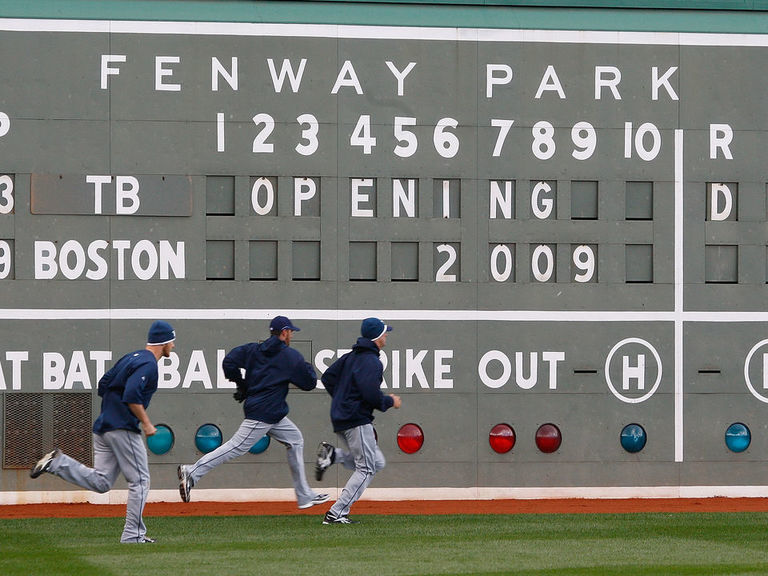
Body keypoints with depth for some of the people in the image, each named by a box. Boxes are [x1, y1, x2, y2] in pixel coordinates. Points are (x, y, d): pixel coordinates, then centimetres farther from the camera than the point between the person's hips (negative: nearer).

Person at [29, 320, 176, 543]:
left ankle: (58, 463, -7)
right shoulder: (148, 364, -11)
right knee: (139, 480, 0)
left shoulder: (131, 357, 17)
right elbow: (131, 395, -24)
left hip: (103, 425, 9)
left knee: (101, 482, 7)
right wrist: (146, 423, -15)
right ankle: (133, 536, 1)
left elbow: (103, 385, 20)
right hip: (123, 428, -9)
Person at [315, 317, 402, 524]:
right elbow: (371, 394, -24)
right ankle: (336, 514, -9)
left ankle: (333, 454, 1)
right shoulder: (371, 362, -14)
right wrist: (390, 401, -5)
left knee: (378, 462, 16)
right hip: (357, 420, -9)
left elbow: (327, 378, 18)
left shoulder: (350, 357, 14)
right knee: (366, 468, -4)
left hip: (340, 419, 9)